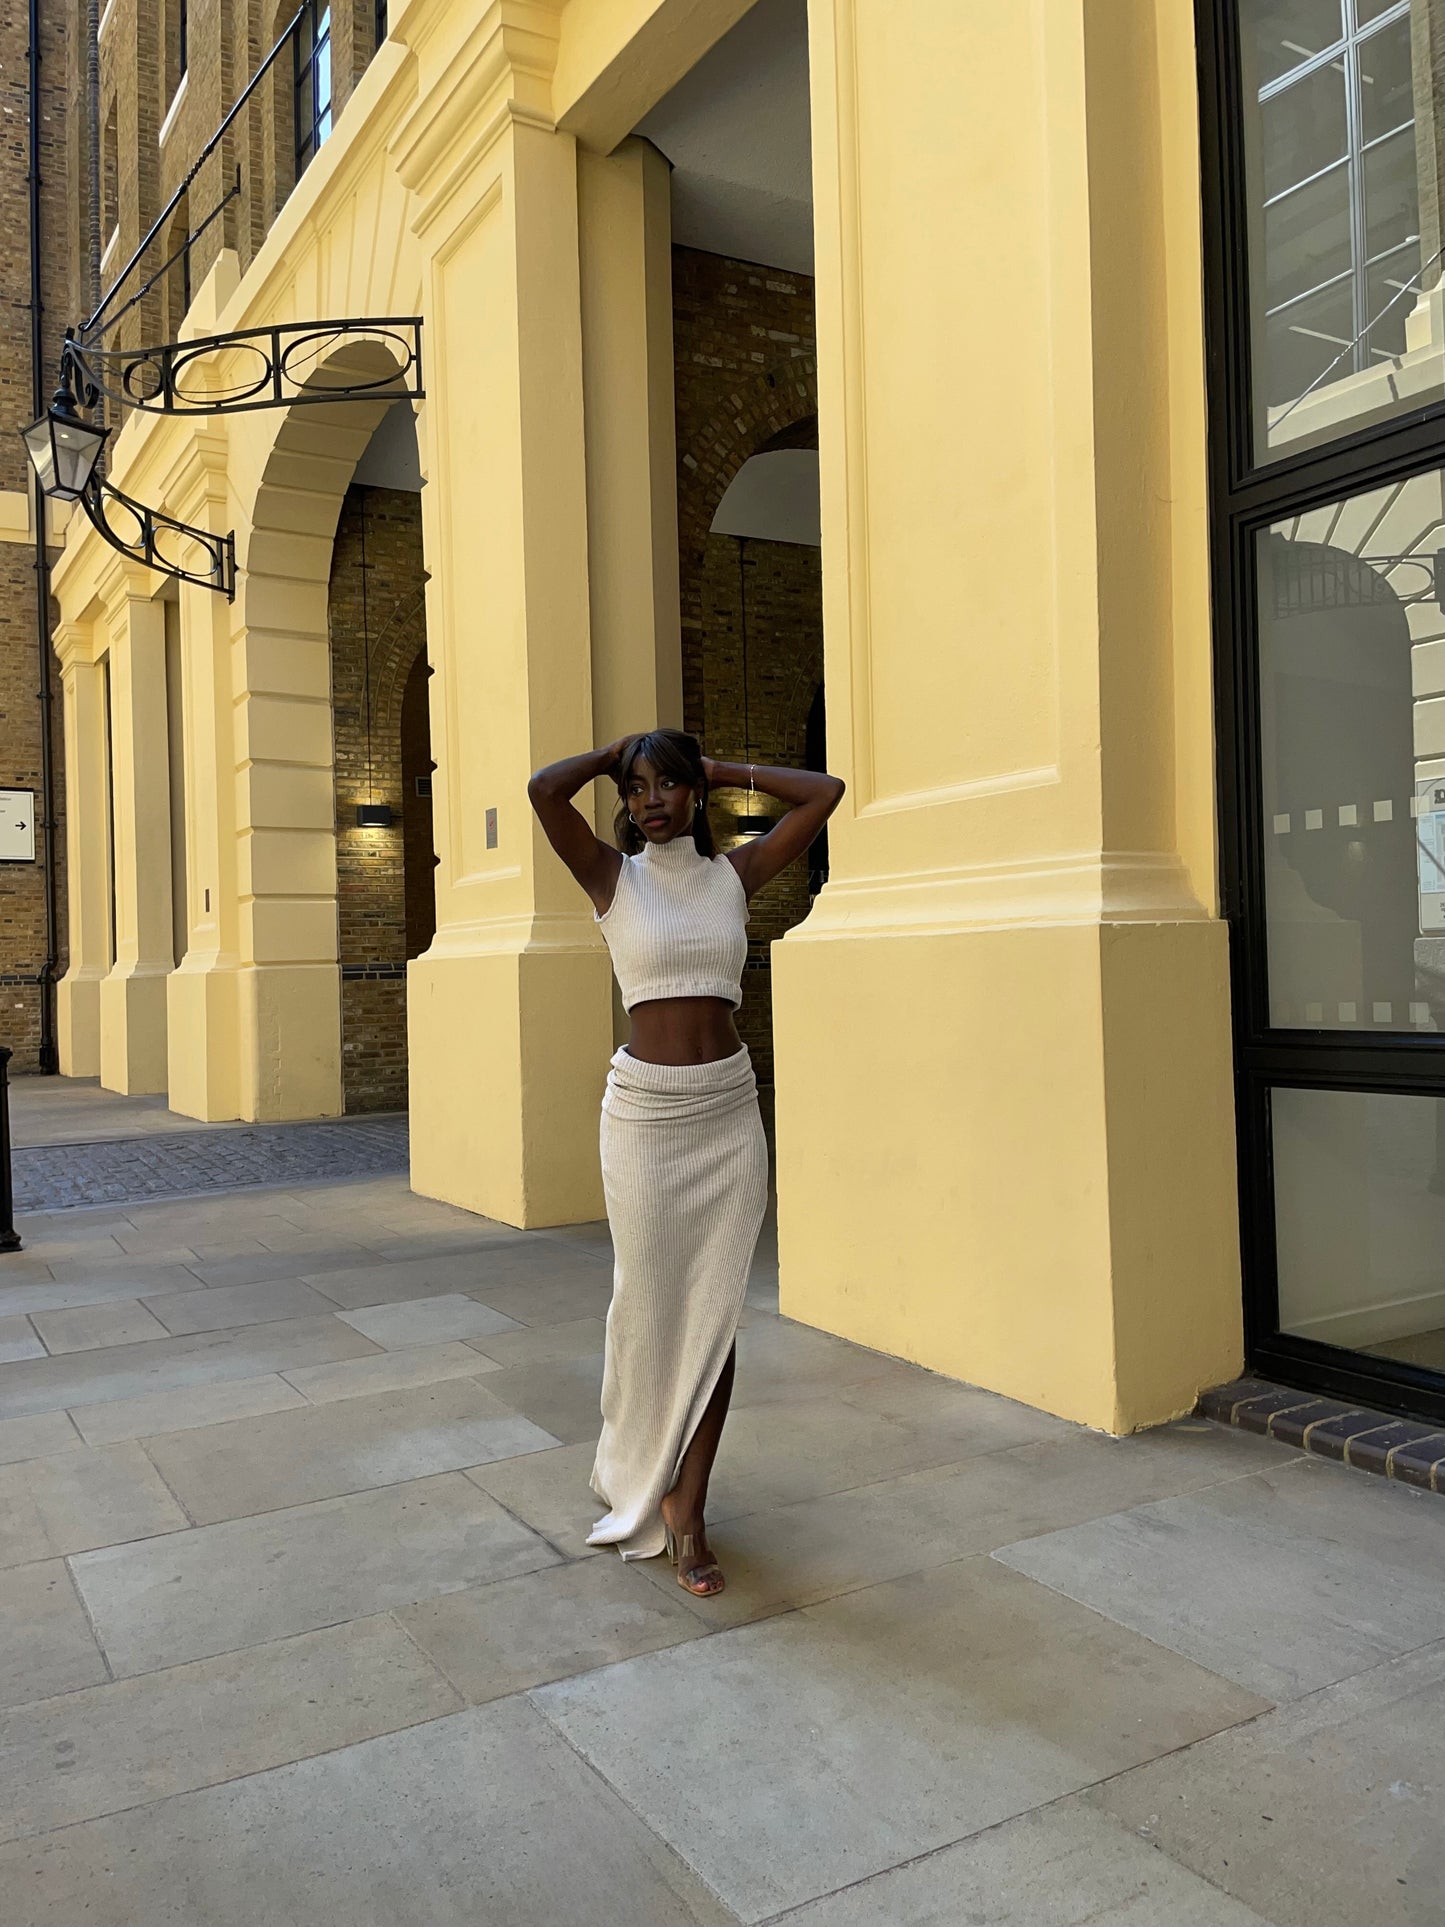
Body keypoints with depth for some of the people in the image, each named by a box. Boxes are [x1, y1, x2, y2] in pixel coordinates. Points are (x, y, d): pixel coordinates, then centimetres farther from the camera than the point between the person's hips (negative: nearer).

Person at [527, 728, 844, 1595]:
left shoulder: (736, 873, 8)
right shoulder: (613, 876, 0)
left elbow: (826, 793, 4)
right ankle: (638, 1471, 34)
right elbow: (543, 789, -15)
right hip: (646, 1108, -2)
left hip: (732, 1109, 3)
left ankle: (687, 1509, 16)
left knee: (717, 1312, 3)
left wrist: (726, 770, 12)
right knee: (651, 1305, 8)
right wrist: (615, 752, 2)